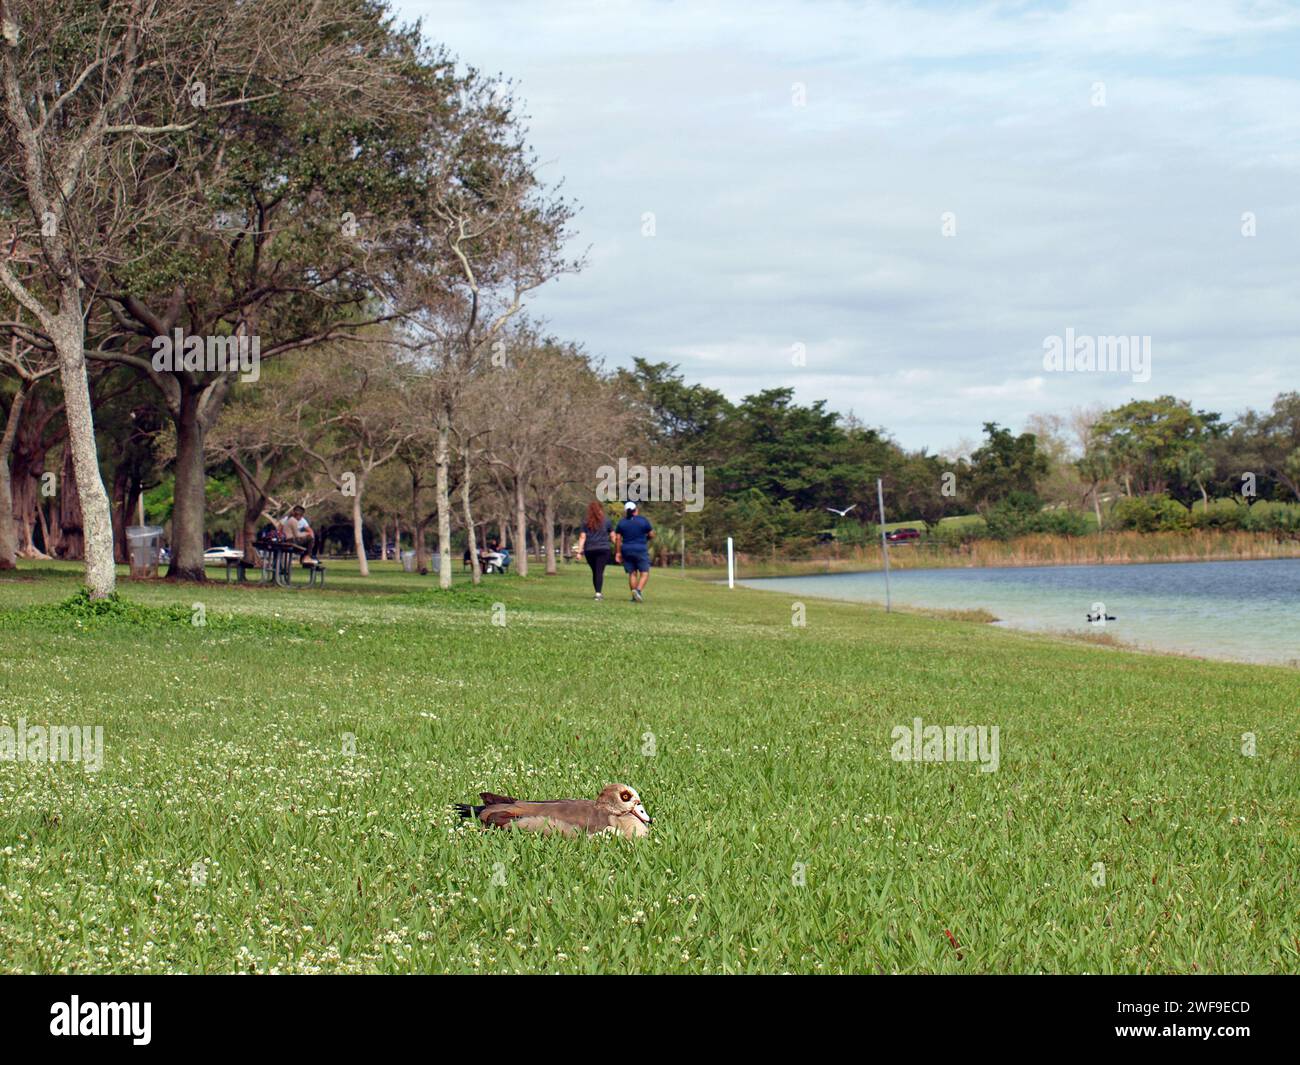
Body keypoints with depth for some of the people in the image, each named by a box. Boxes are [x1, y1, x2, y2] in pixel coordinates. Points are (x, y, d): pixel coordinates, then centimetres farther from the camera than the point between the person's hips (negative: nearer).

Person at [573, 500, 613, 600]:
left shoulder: (586, 522, 3)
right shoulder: (606, 520, 1)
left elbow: (582, 537, 0)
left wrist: (579, 550, 0)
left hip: (589, 550, 2)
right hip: (603, 549, -2)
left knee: (594, 572, 14)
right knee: (600, 572, -7)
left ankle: (599, 593, 21)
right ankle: (599, 593, -20)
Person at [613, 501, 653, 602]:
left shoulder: (622, 523, 3)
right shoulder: (643, 521, -3)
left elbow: (618, 539, 1)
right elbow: (652, 535, 2)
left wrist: (618, 553, 6)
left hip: (627, 551, 3)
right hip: (641, 551, -3)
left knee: (632, 573, 9)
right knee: (644, 573, 1)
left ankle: (634, 597, 6)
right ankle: (638, 590, -21)